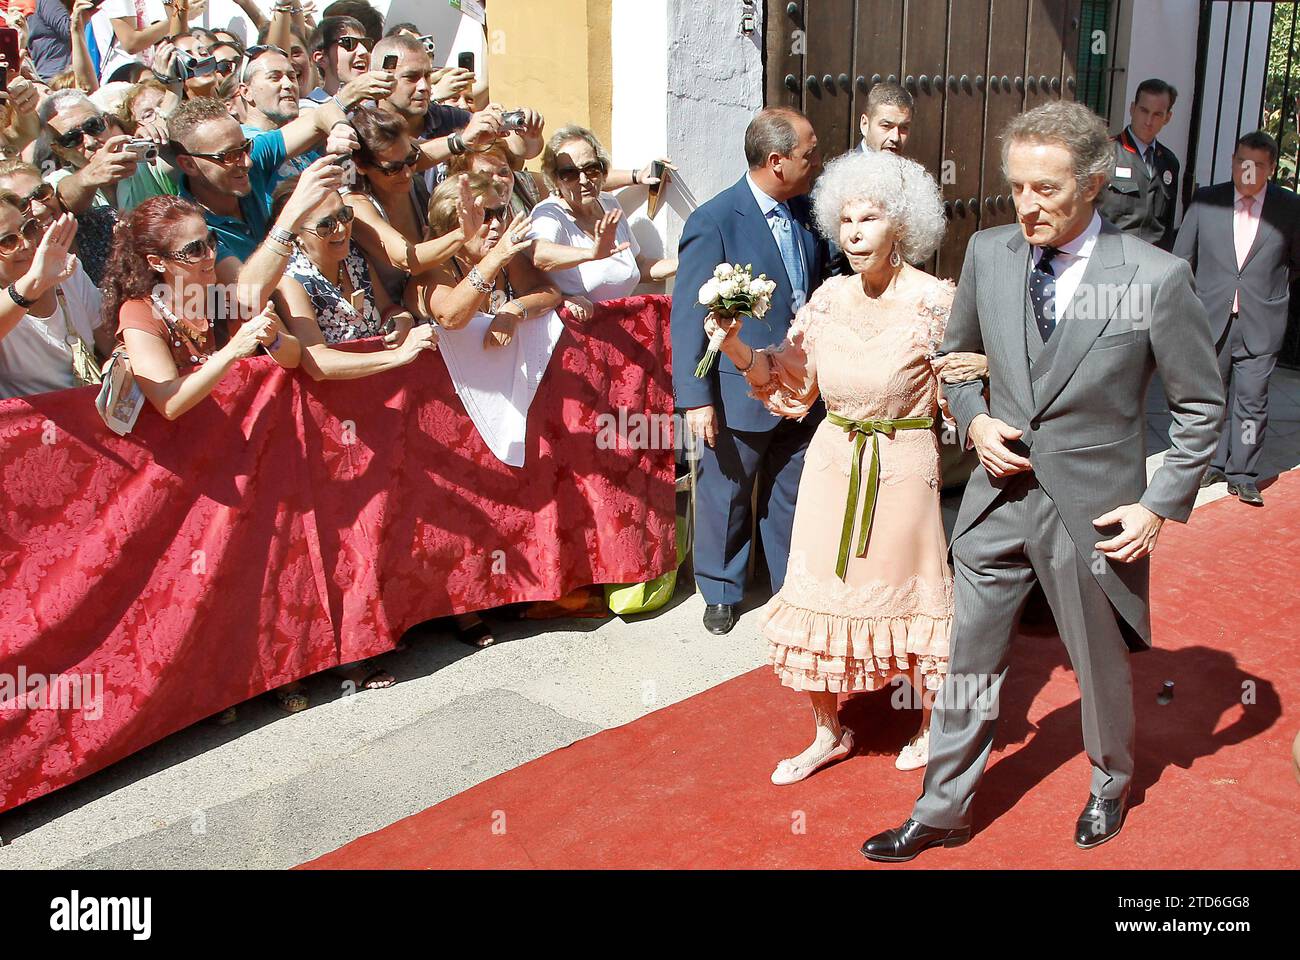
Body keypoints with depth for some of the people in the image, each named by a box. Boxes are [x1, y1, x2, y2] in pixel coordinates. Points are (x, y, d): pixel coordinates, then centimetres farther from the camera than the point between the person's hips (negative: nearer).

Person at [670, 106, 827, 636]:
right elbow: (689, 315, -15)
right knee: (726, 494, 11)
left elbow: (821, 288, 12)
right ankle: (721, 591, 30)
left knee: (792, 492, 17)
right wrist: (696, 398, -17)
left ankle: (792, 583, 34)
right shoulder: (715, 221, -16)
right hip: (743, 390, -5)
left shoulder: (807, 212, 2)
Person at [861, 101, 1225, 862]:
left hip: (1092, 512, -3)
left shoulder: (1156, 278, -16)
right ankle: (942, 812, 30)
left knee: (1102, 665, 18)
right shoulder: (989, 252, -5)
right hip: (999, 499, 3)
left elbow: (1202, 404, -5)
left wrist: (1162, 505, -10)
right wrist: (974, 421, -6)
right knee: (970, 662, 12)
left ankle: (1111, 784, 48)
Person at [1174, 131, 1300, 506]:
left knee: (1251, 402, 1)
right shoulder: (1205, 201, 1)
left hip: (1260, 324, -1)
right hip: (1211, 319, 1)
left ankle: (1243, 475, 12)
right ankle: (1213, 463, 28)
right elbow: (1182, 258, 7)